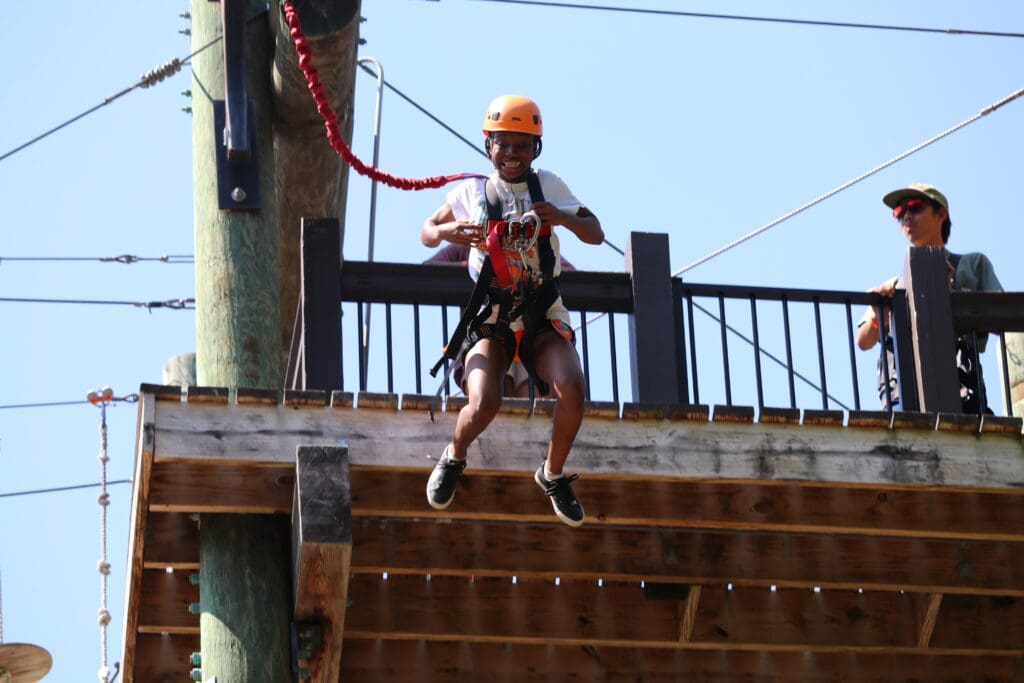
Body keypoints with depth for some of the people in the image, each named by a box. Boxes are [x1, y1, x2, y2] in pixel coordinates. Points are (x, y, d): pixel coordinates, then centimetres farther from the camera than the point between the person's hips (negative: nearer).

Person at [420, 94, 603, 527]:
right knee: (483, 405, -23)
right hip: (491, 320, -1)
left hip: (543, 317, 1)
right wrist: (446, 232, -13)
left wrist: (563, 218, -15)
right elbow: (426, 233, 12)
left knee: (572, 390, -24)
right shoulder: (472, 192, 4)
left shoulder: (550, 187, 5)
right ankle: (453, 458, 13)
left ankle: (553, 475, 3)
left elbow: (596, 235, 7)